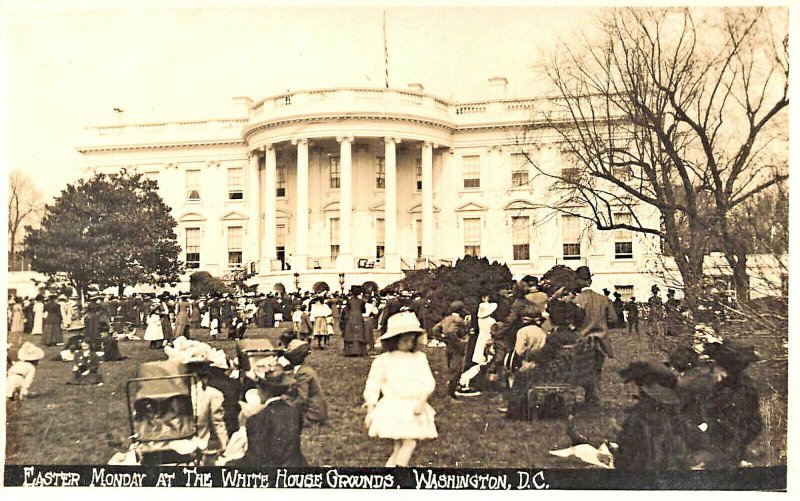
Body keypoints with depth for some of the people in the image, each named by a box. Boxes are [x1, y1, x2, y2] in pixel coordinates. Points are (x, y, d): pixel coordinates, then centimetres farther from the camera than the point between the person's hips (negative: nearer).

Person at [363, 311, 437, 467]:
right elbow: (373, 386, 3)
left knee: (410, 441, -3)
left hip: (414, 407, 2)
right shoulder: (383, 360, 0)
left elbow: (428, 382, -1)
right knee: (399, 442, -5)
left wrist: (421, 401, -16)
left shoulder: (419, 358, 6)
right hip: (392, 407, -2)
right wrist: (370, 411, 0)